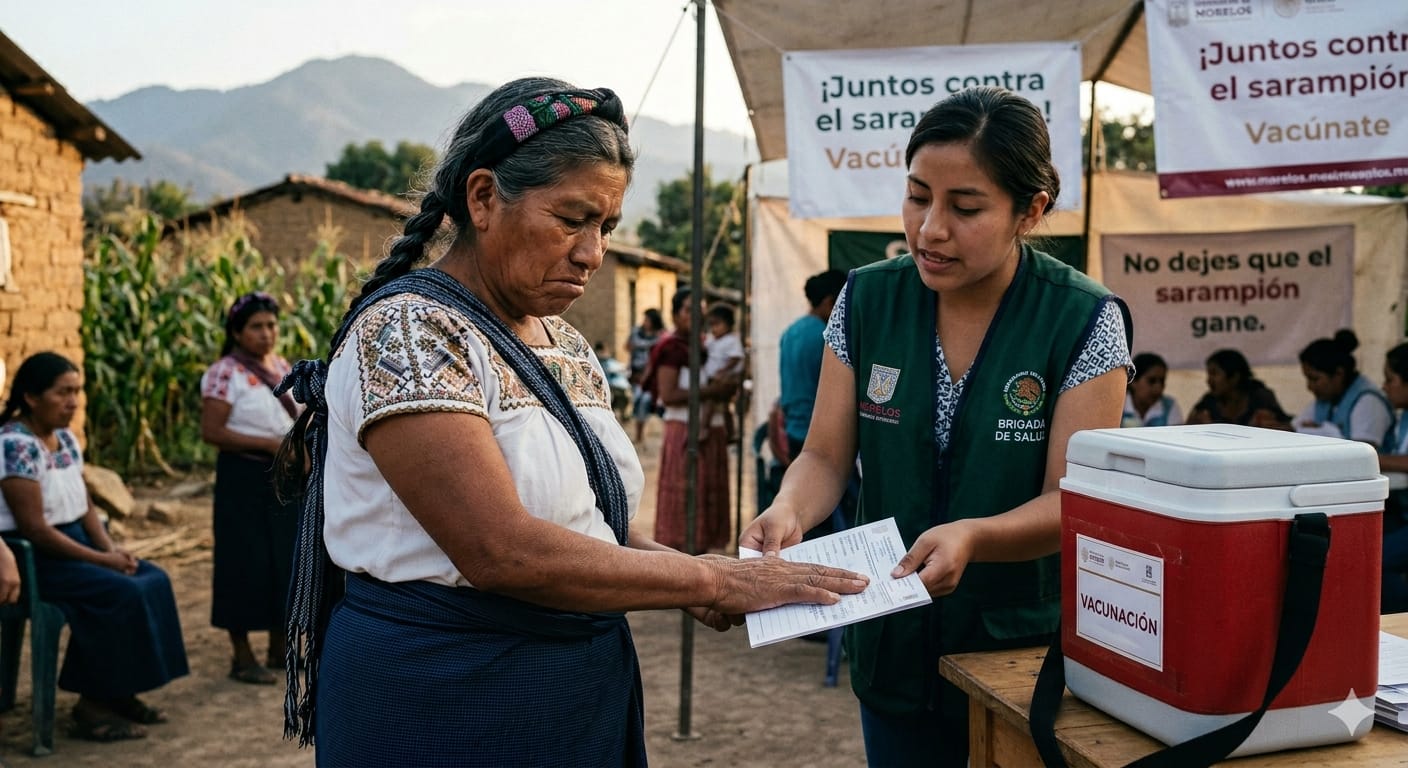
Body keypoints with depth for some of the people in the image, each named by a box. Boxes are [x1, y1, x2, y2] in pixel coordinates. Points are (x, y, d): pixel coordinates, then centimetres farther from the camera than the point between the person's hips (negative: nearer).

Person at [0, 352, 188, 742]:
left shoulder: (66, 439, 8)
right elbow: (35, 529, -23)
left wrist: (112, 549, -5)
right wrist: (102, 559, -19)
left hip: (74, 544, 9)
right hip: (33, 558, -9)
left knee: (153, 581, -5)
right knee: (122, 594, -23)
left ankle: (119, 692, 3)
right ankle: (92, 705, -8)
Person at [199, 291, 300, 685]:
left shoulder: (283, 367, 10)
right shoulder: (225, 373, -11)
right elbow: (211, 431, -17)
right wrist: (269, 444, -21)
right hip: (245, 478, -7)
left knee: (286, 558, 11)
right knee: (247, 562, -1)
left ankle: (279, 647, 24)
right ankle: (241, 656, 10)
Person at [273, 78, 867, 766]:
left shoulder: (567, 347, 7)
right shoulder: (407, 331, -18)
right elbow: (501, 551, -26)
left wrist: (685, 570, -5)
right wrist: (713, 581, -20)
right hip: (444, 704, -7)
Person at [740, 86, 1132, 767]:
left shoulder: (1084, 321, -13)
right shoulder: (866, 300, -4)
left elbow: (1072, 501, -16)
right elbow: (825, 456, -3)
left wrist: (972, 537, -34)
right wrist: (788, 512, -24)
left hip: (1029, 645, -2)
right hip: (894, 645, 3)